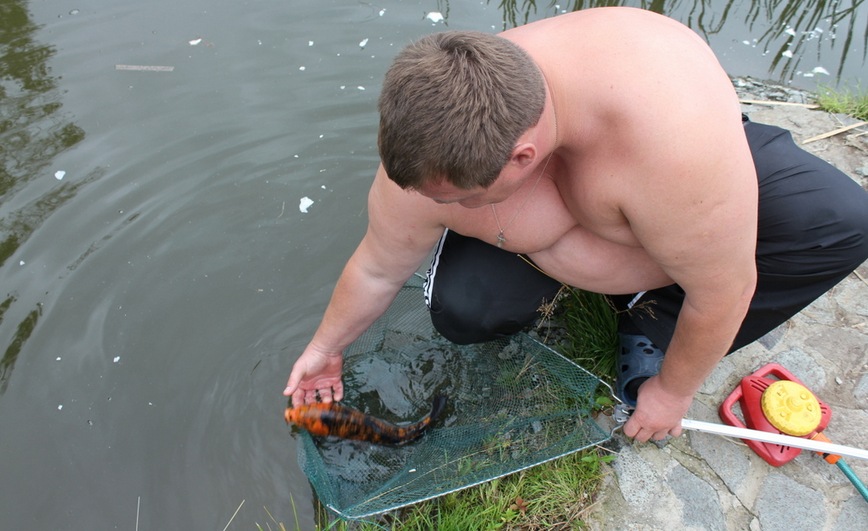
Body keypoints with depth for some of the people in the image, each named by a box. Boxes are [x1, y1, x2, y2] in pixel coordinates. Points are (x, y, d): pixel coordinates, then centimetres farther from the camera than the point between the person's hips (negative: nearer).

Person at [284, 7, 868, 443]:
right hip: (554, 228, 1)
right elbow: (377, 271, -13)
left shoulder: (671, 128, -45)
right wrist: (326, 348, 2)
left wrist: (672, 392, -15)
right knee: (460, 308, -22)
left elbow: (726, 288, -30)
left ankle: (651, 322, -2)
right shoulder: (433, 160, -31)